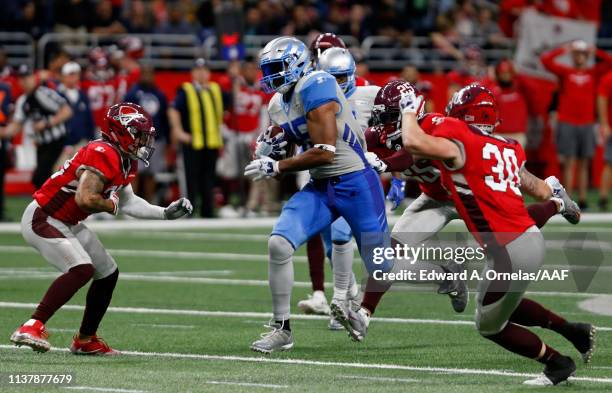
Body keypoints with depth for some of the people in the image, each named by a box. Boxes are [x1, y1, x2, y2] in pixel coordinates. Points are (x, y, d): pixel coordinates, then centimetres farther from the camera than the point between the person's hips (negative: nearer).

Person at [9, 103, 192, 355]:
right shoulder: (103, 155, -24)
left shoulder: (125, 161, 7)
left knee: (108, 274, 15)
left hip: (68, 224, 11)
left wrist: (166, 213, 13)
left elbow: (127, 203, 18)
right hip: (42, 220, -11)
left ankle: (85, 340, 26)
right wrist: (111, 205, -14)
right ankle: (32, 327, -28)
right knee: (82, 269, -29)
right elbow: (85, 199, -33)